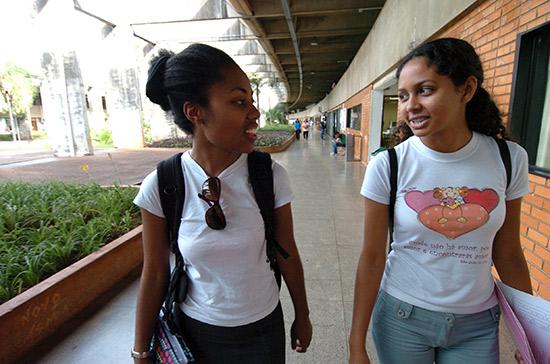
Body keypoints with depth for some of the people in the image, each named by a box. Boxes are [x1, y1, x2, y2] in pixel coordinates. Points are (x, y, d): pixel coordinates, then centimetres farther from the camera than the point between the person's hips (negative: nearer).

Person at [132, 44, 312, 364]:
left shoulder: (271, 176, -18)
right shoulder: (160, 187, -18)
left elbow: (287, 254, -6)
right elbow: (155, 275, -7)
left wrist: (302, 316, 7)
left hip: (264, 329, 1)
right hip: (195, 332, 0)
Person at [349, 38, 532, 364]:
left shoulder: (509, 159, -9)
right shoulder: (387, 165, -17)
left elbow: (508, 254, 0)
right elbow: (372, 257, -13)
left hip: (477, 323, 3)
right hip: (401, 315, -2)